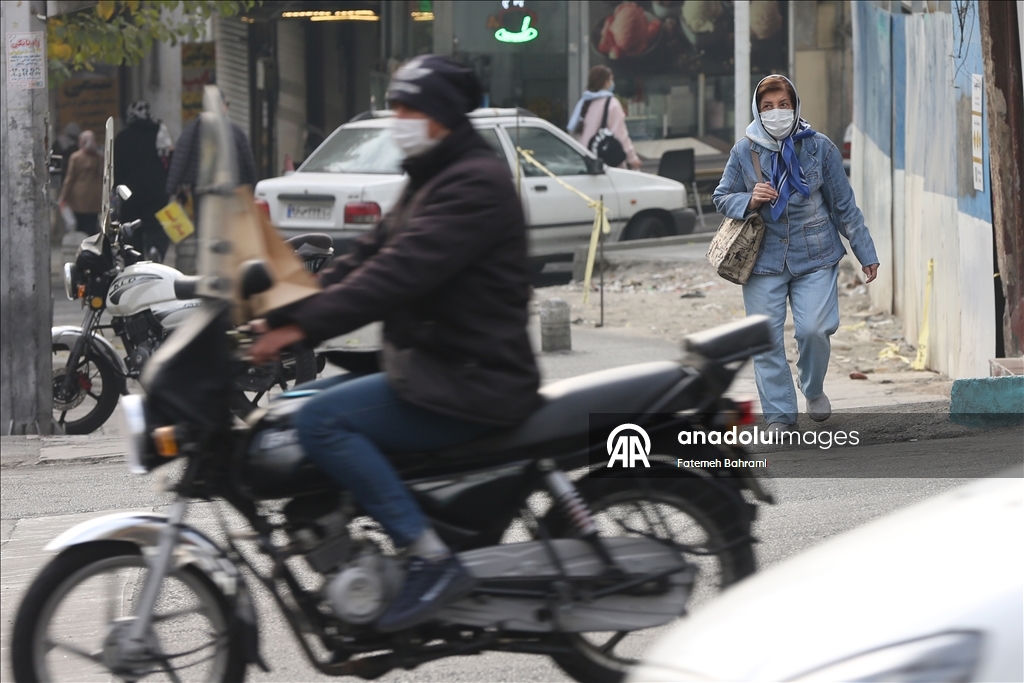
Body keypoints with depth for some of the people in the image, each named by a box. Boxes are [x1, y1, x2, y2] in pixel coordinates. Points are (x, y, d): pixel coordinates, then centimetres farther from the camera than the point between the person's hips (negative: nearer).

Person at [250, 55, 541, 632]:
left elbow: (402, 271, -25)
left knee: (322, 419, -23)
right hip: (432, 365, 11)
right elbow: (366, 259, 17)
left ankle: (434, 561, -25)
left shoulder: (477, 183, -14)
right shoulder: (430, 181, 21)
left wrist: (304, 325, -28)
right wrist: (287, 314, 5)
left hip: (473, 384, -11)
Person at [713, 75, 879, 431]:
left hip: (815, 257, -1)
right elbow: (722, 198, 11)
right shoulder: (744, 151, 1)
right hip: (763, 260, 1)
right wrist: (749, 201, -12)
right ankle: (779, 414, 9)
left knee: (814, 329, -12)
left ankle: (814, 390, 18)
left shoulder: (819, 148, 1)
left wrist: (866, 253, 10)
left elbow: (844, 205, 7)